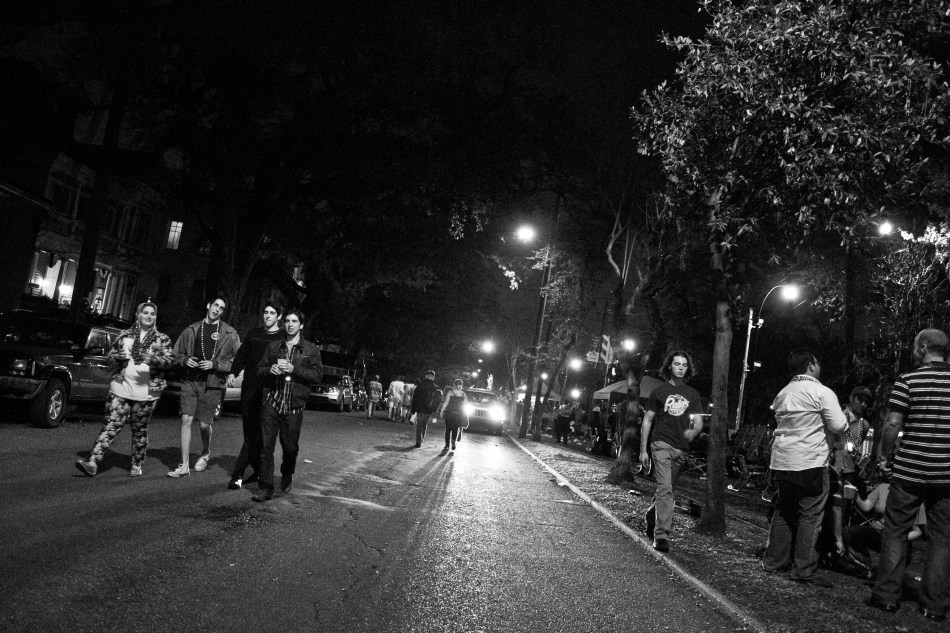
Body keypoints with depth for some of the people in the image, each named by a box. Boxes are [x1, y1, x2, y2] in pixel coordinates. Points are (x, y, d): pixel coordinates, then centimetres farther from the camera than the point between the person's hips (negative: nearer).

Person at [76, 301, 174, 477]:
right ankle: (93, 463, -9)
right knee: (111, 425, -6)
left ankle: (137, 465, 20)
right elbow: (110, 356, 16)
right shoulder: (124, 335, 11)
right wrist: (118, 357, -7)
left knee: (140, 429, 7)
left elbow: (169, 361, -2)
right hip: (120, 389, 1)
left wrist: (153, 359, -20)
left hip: (146, 391, -1)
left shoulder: (162, 339, 6)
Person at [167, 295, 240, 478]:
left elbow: (237, 361, -3)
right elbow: (177, 353, 16)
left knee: (205, 424, 4)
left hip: (212, 383, -2)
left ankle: (205, 454, 35)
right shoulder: (191, 330, 8)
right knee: (186, 420, -5)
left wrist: (215, 364, -14)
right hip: (190, 380, 2)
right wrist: (185, 360, -5)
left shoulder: (229, 334, 0)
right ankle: (184, 466, 3)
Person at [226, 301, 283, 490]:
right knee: (248, 430, 5)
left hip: (268, 390, -5)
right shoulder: (254, 334, 16)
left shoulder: (283, 338, 2)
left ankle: (238, 475, -2)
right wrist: (233, 372, 1)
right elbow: (242, 354, 15)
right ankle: (258, 471, 15)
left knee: (257, 433, -5)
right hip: (249, 387, 5)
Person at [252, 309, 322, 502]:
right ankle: (265, 488, 1)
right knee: (266, 446, -5)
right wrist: (270, 369, -8)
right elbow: (259, 370, 15)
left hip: (294, 407, -1)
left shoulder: (311, 349, 5)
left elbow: (317, 375, -3)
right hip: (271, 403, 1)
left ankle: (286, 476, 36)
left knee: (290, 447, 6)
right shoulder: (273, 347, 13)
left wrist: (294, 369, -15)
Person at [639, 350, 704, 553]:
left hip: (681, 448, 3)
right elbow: (647, 421, 7)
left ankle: (651, 515, 38)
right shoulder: (659, 391, 5)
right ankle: (661, 535, -15)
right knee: (665, 489, -14)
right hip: (662, 444, -3)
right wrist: (643, 450, 2)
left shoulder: (692, 394, 12)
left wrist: (693, 431, -18)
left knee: (665, 489, 11)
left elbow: (699, 423, 8)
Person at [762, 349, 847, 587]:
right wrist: (844, 415, 13)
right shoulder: (822, 393, -8)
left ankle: (774, 560, 22)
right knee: (809, 516, -1)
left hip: (781, 461, 7)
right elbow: (838, 426, -9)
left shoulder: (782, 394, 12)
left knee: (783, 512, 16)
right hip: (810, 462, -6)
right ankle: (804, 569, 1)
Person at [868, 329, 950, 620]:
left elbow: (892, 424, -11)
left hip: (910, 469, -3)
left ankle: (887, 596, 10)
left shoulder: (908, 380, -7)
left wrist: (885, 457, 2)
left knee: (895, 532, 8)